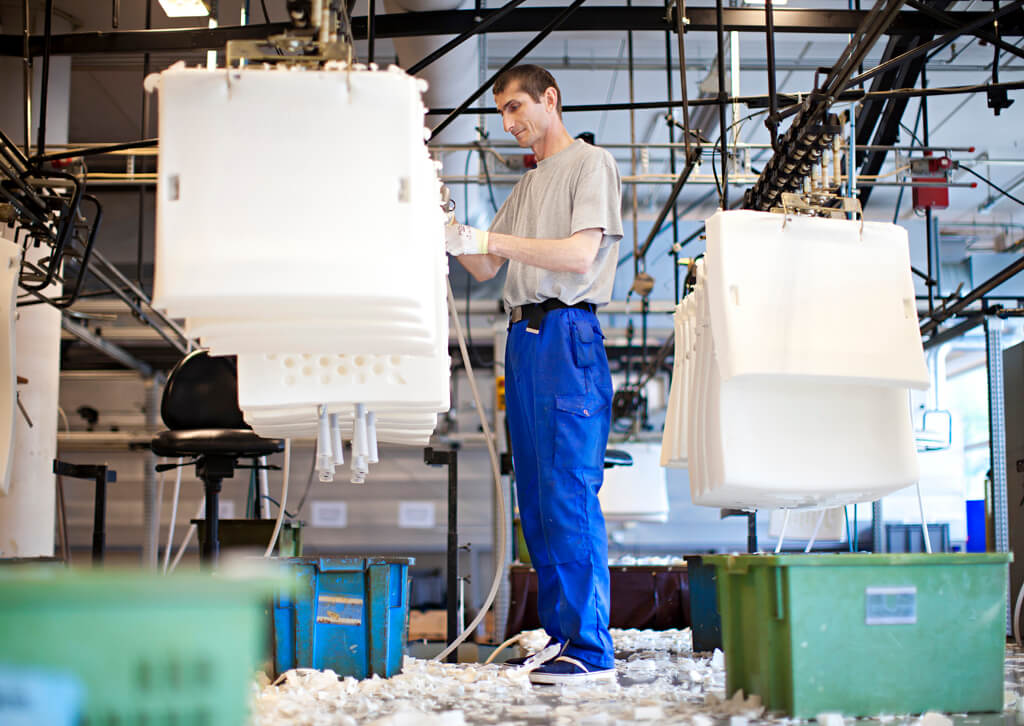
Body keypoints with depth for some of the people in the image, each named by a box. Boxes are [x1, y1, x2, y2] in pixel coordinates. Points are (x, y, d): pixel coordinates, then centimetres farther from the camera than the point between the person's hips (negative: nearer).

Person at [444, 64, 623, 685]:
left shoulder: (591, 164, 2)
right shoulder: (528, 185, 25)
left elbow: (581, 255, -11)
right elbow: (486, 268, 22)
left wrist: (491, 239, -14)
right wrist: (450, 235, 5)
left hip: (568, 335, -8)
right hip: (524, 337, 8)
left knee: (571, 494, -13)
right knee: (536, 499, 7)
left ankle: (591, 650, -13)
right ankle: (558, 637, 12)